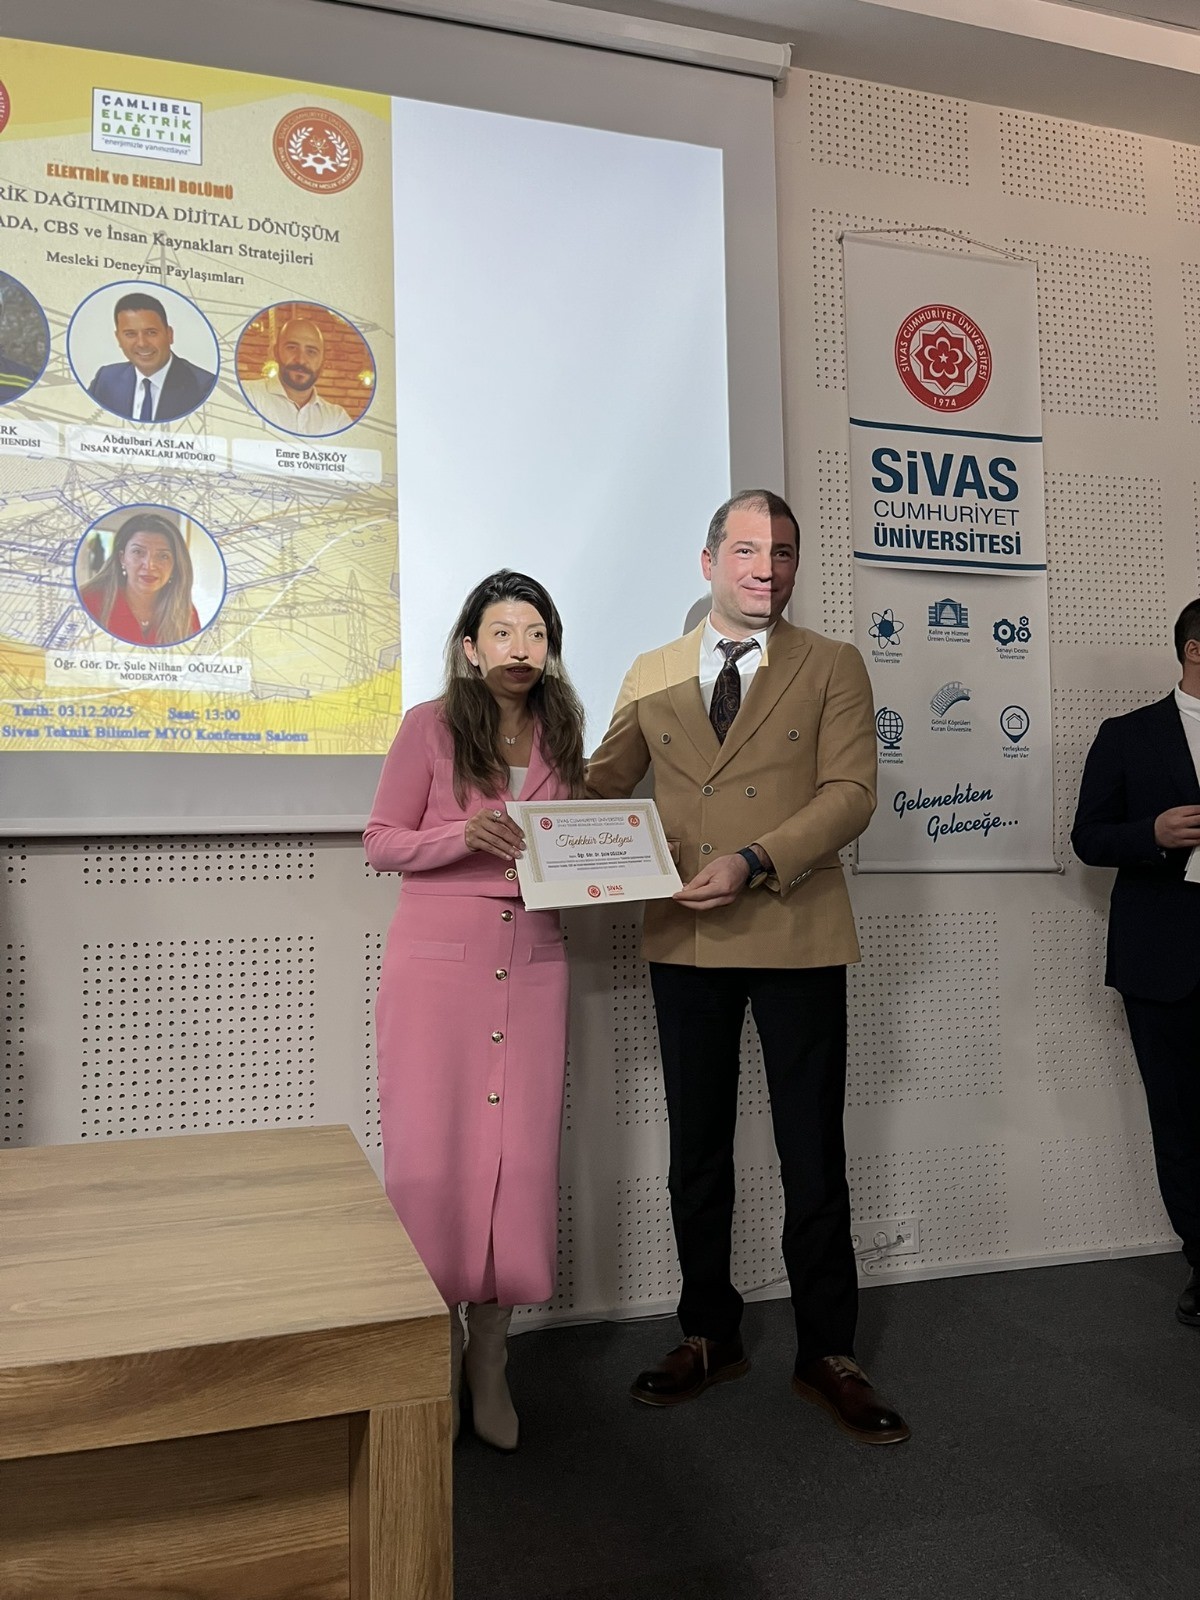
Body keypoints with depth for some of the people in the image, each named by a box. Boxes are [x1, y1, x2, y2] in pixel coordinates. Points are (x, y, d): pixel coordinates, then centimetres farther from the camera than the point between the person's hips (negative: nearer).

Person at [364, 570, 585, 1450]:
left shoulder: (562, 732, 11)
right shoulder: (431, 726, -1)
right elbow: (381, 842, -1)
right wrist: (465, 835, -17)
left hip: (533, 963, 4)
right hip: (436, 958, -3)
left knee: (521, 1157, 4)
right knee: (427, 1155, 0)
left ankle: (490, 1356, 21)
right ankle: (439, 1337, 23)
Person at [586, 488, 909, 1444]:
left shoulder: (833, 668, 3)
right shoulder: (652, 676, 11)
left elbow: (851, 792, -7)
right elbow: (606, 782, 11)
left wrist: (755, 861, -20)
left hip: (796, 938, -2)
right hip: (686, 943, 3)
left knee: (813, 1155, 6)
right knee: (697, 1151, 13)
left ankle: (828, 1355, 23)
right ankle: (709, 1336, 31)